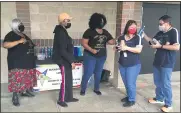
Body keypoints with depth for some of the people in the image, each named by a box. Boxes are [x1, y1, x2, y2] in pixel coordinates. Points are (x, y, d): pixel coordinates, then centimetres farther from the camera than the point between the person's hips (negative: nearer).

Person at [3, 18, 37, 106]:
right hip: (17, 63, -8)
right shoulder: (11, 35, -8)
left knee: (27, 79, 15)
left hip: (27, 62, 8)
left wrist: (34, 45, 12)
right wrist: (19, 41, -29)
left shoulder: (24, 35, 17)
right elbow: (5, 45, -27)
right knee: (17, 80, -8)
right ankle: (15, 97, 3)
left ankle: (24, 91, 32)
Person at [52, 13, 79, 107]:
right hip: (63, 60, -10)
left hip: (65, 60, 10)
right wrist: (71, 61, -20)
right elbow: (62, 51, -24)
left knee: (69, 80, 18)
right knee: (65, 81, 2)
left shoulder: (61, 30, 11)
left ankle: (69, 97, 31)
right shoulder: (61, 33, -22)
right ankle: (61, 100, 18)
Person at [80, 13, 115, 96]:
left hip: (101, 57, 5)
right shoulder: (89, 31, -9)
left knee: (98, 74, 15)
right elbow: (84, 43, -12)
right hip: (90, 56, -5)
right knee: (87, 74, -1)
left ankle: (96, 89, 32)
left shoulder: (105, 32, 7)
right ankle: (83, 89, 16)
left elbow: (111, 42, 3)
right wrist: (91, 50, -25)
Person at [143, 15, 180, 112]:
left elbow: (177, 47, -21)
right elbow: (152, 41, 16)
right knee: (157, 82, 17)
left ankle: (168, 104, 18)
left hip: (167, 63, -7)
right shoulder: (160, 33, 8)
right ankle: (159, 98, 36)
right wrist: (144, 35, 3)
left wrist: (160, 46, -20)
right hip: (157, 61, 7)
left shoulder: (173, 31, -12)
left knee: (166, 84, 2)